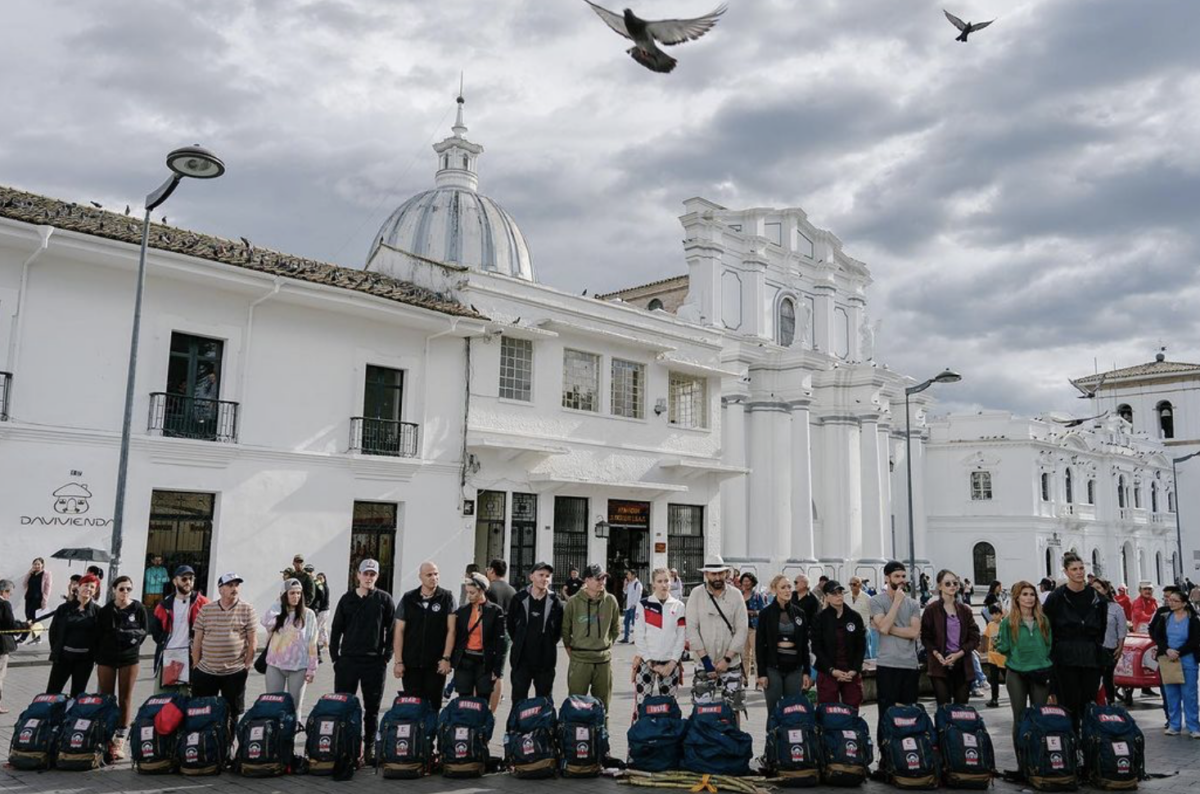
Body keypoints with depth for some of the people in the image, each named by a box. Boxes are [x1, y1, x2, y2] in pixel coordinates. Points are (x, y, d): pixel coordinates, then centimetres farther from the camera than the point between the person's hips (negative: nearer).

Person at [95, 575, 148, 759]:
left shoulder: (138, 609, -4)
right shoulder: (105, 610, -1)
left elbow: (144, 631, 3)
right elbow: (98, 634, 2)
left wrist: (132, 635, -12)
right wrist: (98, 655, -4)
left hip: (129, 659, -1)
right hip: (106, 658, 1)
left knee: (125, 699, 3)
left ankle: (119, 741, 9)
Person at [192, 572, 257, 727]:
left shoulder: (247, 609, -3)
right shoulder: (206, 609, 3)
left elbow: (252, 640, -1)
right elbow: (197, 640, 7)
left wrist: (247, 664, -4)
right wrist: (196, 665, 5)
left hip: (235, 673, -2)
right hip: (205, 671, 2)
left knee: (232, 714, 8)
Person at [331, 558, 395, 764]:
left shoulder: (384, 599, 2)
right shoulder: (347, 598, 7)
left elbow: (391, 630, 2)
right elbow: (336, 629, 10)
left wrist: (386, 656, -4)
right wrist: (335, 656, 4)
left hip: (374, 661, -1)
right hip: (347, 660, 1)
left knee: (372, 708, 7)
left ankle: (369, 747, 18)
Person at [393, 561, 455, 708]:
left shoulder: (447, 597, 1)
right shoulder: (408, 599, 5)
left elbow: (451, 630, -3)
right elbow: (399, 631, 5)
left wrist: (446, 658, -9)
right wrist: (398, 661, -1)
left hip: (436, 664, -1)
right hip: (411, 663, 1)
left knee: (433, 705, 2)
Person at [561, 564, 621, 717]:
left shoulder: (610, 601, 2)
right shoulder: (574, 602, -6)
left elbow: (616, 628, 14)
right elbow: (565, 628, 4)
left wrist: (607, 644, 11)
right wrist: (570, 648, 6)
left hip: (604, 660, 2)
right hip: (579, 660, -2)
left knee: (602, 704, 10)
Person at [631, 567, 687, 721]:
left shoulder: (679, 606, 5)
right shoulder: (643, 605, -2)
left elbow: (681, 637, 3)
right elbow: (638, 637, -4)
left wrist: (672, 663, -6)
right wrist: (651, 663, -9)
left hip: (670, 664, 2)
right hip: (646, 662, -2)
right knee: (642, 704, -4)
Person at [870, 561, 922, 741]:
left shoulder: (913, 604, 10)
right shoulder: (877, 601, 0)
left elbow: (915, 632, -3)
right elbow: (884, 627, -15)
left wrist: (889, 628, -11)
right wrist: (897, 601, -12)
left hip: (911, 665, 4)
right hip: (887, 665, -4)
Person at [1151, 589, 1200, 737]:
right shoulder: (1165, 618, 6)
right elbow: (1157, 636, 2)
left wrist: (1178, 653, -15)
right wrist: (1167, 650, -14)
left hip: (1187, 660, -3)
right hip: (1167, 660, 3)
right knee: (1171, 694, 7)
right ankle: (1174, 725, 15)